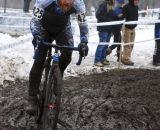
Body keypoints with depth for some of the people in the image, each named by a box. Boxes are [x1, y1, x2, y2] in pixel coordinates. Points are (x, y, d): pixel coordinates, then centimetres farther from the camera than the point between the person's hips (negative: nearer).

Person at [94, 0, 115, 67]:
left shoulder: (111, 6, 13)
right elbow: (98, 15, -18)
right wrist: (108, 20, -18)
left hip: (109, 28, 9)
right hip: (103, 28, -9)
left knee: (106, 45, 12)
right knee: (102, 44, -7)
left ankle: (103, 59, 21)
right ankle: (97, 61, -2)